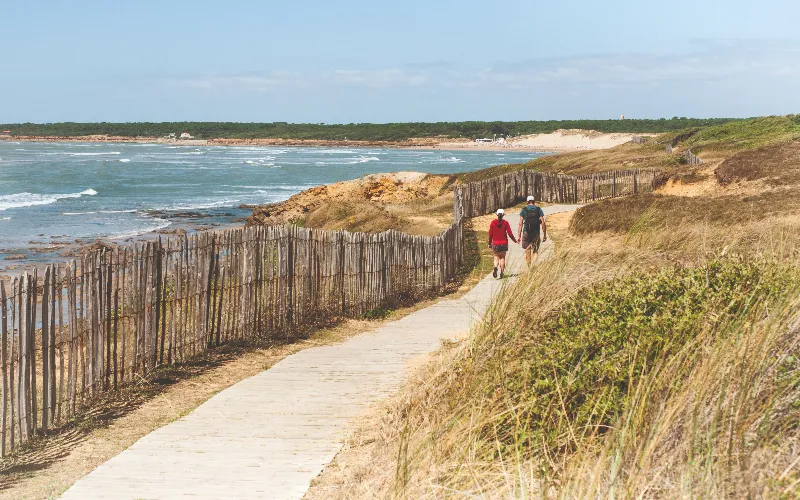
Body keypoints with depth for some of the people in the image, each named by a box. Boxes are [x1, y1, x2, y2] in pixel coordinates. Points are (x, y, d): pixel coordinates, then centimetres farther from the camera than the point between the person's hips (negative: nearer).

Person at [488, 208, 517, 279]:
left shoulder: (493, 223, -4)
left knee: (496, 257, 7)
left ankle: (495, 267, -22)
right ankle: (502, 272, 8)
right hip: (504, 243, 0)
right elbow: (510, 233, -5)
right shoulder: (505, 223, -5)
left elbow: (490, 234, -1)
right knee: (502, 257, 12)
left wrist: (490, 243, 8)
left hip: (495, 243, 0)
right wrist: (515, 240, 10)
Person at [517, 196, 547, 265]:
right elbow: (543, 223, -1)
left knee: (527, 252, 9)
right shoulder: (539, 210, 4)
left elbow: (520, 224, -3)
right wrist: (545, 235, 5)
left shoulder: (524, 210, 3)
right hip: (536, 233, 0)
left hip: (526, 233, 0)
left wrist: (519, 236, -1)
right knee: (535, 252, 6)